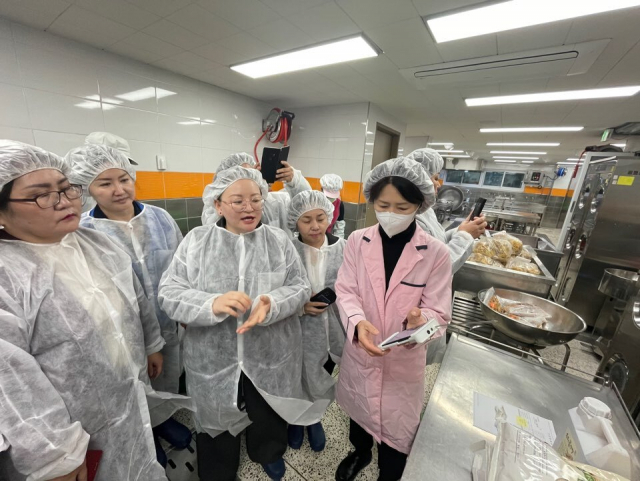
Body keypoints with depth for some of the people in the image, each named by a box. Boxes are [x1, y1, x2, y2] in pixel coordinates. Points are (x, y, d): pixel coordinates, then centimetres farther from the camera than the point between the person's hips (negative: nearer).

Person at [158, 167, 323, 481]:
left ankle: (269, 455, 60)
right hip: (213, 359, 0)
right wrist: (212, 304, -28)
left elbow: (300, 287, -6)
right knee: (217, 422, 24)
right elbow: (168, 292, -9)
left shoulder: (279, 240, -5)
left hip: (272, 357, 1)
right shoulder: (196, 240, -5)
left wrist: (273, 304, -27)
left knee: (269, 417, 25)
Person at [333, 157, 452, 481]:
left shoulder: (435, 253, -14)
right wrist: (357, 322, -30)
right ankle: (360, 453, 62)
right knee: (358, 409, 28)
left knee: (396, 428, 18)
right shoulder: (357, 241, -10)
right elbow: (346, 291, -11)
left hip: (404, 360, -2)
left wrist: (419, 321, -34)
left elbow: (439, 311, -12)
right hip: (359, 351, 3)